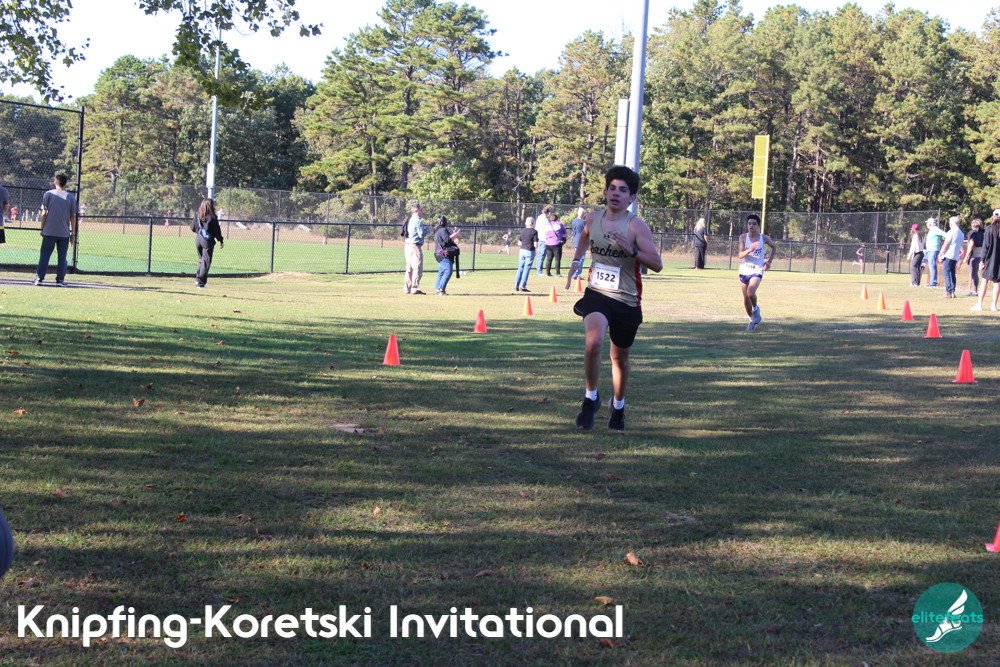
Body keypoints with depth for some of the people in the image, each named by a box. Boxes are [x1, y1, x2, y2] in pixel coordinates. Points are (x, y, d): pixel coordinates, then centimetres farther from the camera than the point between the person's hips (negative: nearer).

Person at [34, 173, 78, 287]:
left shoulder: (48, 194, -1)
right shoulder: (71, 197, 2)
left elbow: (44, 213, -3)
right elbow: (73, 216, 1)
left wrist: (42, 228, 5)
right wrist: (73, 233, 6)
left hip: (49, 231, -1)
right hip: (64, 232, 1)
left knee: (44, 255, 4)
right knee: (62, 257, 7)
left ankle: (39, 278, -2)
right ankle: (60, 279, 4)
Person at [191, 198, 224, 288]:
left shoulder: (197, 215, 0)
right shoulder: (212, 217, -12)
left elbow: (193, 228, 4)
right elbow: (217, 230, -8)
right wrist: (221, 241, 2)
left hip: (198, 239, 5)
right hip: (208, 240, -5)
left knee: (201, 260, 20)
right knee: (206, 261, 2)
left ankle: (197, 279, 10)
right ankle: (201, 283, 0)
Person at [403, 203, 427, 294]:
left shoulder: (410, 219, 15)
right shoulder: (418, 221, -13)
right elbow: (421, 234, -17)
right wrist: (426, 230, 4)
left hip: (407, 245, 9)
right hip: (415, 246, -9)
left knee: (409, 268, 15)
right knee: (417, 268, -7)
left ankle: (407, 288, 18)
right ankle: (414, 288, -10)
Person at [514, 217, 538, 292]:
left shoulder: (522, 231, 7)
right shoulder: (534, 232, -8)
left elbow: (519, 243, 9)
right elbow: (535, 244, -12)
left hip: (522, 250, 5)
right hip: (530, 252, -5)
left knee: (520, 268, 11)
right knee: (527, 269, 0)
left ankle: (516, 286, 10)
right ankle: (523, 287, 0)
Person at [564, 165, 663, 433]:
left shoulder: (636, 226, -12)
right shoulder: (593, 218, 1)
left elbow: (657, 264, -18)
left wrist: (632, 251, -31)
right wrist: (576, 262, 18)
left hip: (627, 301, -1)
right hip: (597, 293, 1)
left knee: (620, 356, 14)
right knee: (593, 342, -25)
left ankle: (618, 406, 39)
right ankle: (590, 397, -3)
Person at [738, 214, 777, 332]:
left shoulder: (764, 238, -4)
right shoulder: (743, 237, -5)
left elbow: (774, 247, 17)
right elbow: (740, 255, -13)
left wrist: (770, 261, 8)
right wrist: (749, 250, -31)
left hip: (757, 270, -2)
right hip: (744, 270, 2)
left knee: (750, 293, -26)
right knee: (746, 299, 9)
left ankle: (756, 309, 5)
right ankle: (752, 320, 30)